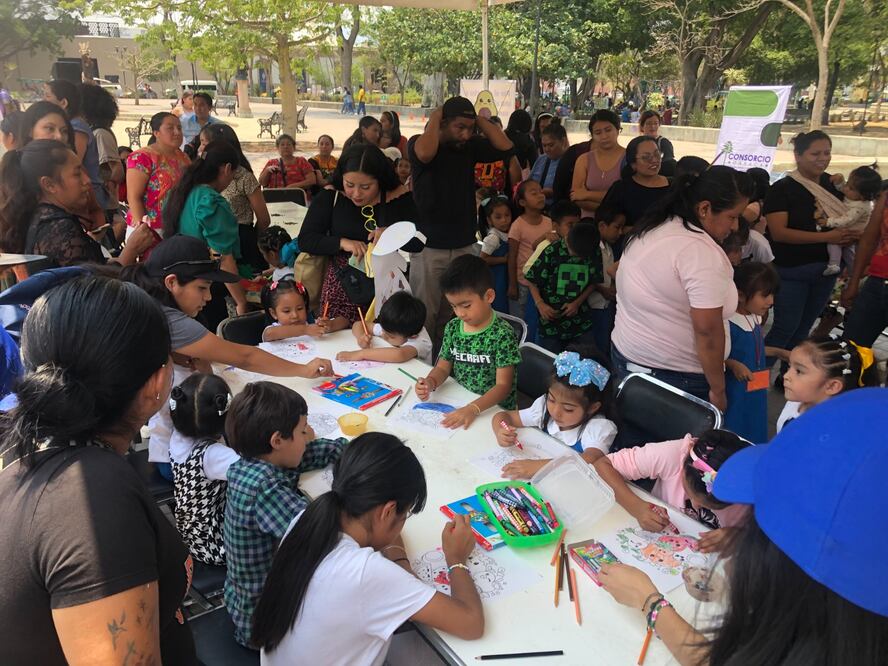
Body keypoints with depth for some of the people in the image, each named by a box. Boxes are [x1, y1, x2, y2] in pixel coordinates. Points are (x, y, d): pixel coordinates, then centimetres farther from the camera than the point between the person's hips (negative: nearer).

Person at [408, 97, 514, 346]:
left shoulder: (470, 146, 6)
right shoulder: (418, 143, -7)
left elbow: (505, 145, -5)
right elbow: (425, 154, -30)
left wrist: (478, 119, -2)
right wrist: (434, 118, -14)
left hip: (464, 246, 4)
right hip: (428, 247, -4)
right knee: (424, 316, 1)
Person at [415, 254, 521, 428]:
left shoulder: (502, 334, -14)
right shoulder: (453, 327, 3)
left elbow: (503, 385, -16)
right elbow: (443, 366, 10)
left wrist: (473, 409, -30)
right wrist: (430, 382, -12)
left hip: (494, 409, -5)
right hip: (457, 402, 5)